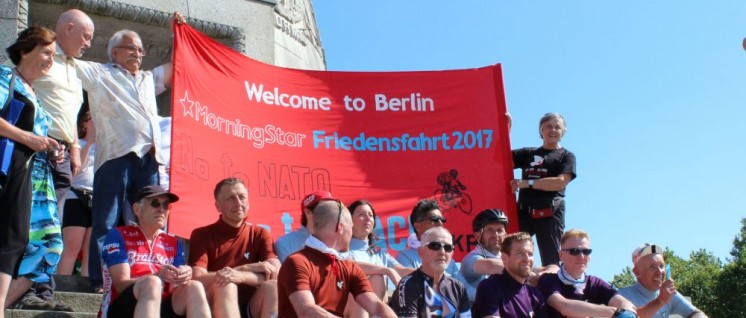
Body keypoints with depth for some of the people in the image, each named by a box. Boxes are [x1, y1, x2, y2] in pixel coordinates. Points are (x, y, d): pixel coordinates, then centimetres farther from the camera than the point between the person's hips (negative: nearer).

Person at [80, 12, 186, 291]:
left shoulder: (149, 79, 31)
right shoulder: (98, 74, 15)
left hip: (149, 157, 5)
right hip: (116, 154, -5)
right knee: (107, 223, -6)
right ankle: (99, 282, -5)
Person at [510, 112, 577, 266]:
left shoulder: (566, 156, 10)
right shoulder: (528, 153, 20)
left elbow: (560, 182, -7)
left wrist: (528, 183, -12)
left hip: (549, 212, -3)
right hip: (523, 210, 3)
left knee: (551, 262, -3)